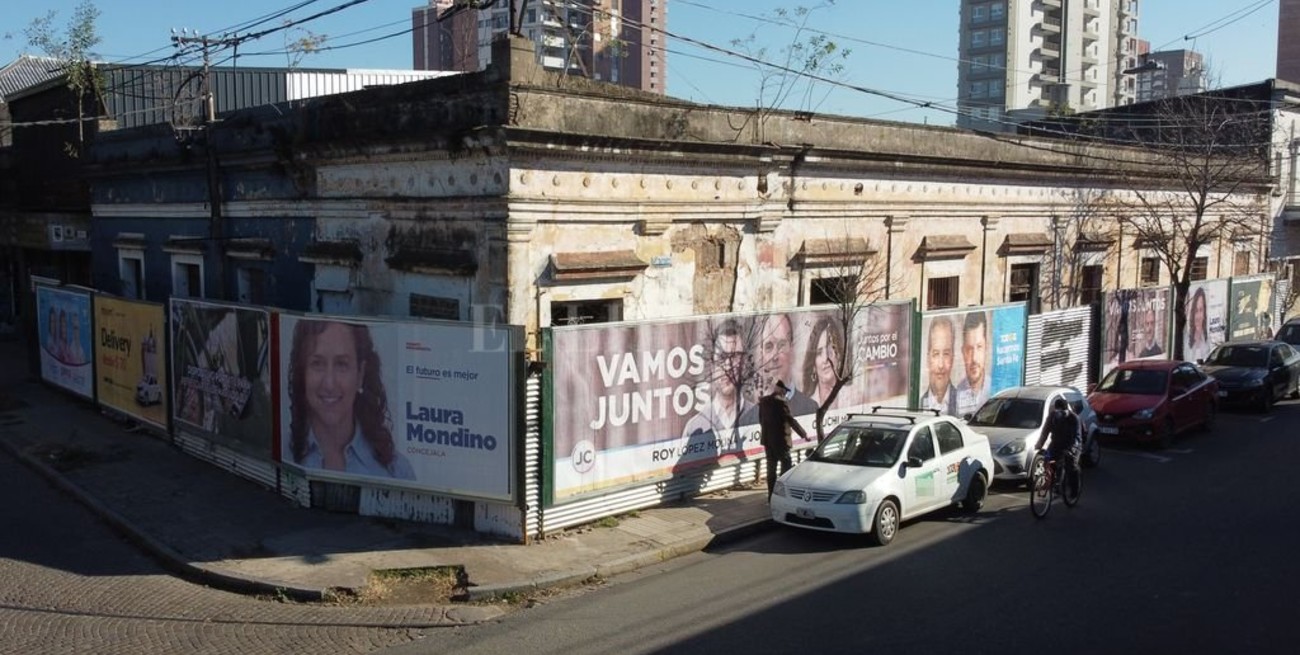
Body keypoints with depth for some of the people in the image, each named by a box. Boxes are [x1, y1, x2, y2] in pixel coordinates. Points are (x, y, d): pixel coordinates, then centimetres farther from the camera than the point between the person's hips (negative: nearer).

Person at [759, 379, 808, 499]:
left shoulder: (763, 402, 7)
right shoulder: (780, 402, -15)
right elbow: (790, 420, -16)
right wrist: (804, 434, -11)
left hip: (767, 438, 7)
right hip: (780, 439, -7)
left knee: (771, 466, 12)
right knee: (786, 464, 2)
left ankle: (771, 494, 14)